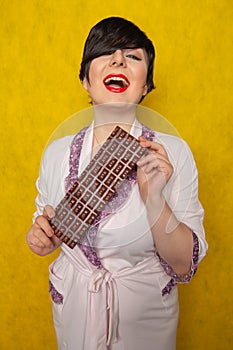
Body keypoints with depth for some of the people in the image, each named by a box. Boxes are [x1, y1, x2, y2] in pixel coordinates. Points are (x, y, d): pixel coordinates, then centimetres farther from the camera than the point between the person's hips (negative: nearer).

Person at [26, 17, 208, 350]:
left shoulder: (173, 153, -17)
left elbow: (184, 265, -16)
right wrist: (43, 238, -16)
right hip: (73, 308, 2)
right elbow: (50, 235, 5)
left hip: (148, 314, -1)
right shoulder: (56, 152, -10)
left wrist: (154, 198, -30)